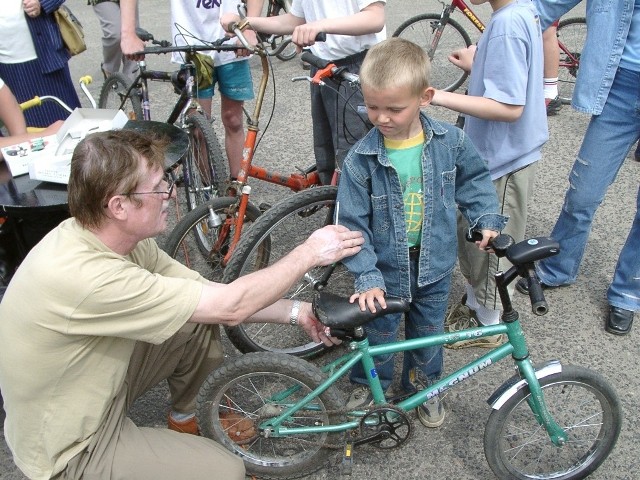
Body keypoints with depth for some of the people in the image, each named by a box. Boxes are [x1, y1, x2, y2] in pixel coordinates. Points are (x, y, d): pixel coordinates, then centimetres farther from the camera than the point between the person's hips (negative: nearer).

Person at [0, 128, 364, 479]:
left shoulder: (121, 238, -10)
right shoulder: (84, 277, -37)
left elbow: (213, 297, -3)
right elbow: (232, 307, -31)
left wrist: (295, 312, -10)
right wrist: (308, 254, -19)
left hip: (100, 390, 8)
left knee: (201, 319, 0)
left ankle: (185, 418, 21)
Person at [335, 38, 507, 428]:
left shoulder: (451, 141, -14)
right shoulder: (361, 158, -20)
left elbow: (474, 179, 5)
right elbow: (352, 224, -16)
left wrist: (487, 219, -6)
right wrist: (367, 278, -21)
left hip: (435, 266, 2)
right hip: (386, 270, -2)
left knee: (428, 334, 22)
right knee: (379, 336, 18)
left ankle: (423, 385, 49)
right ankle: (369, 385, 46)